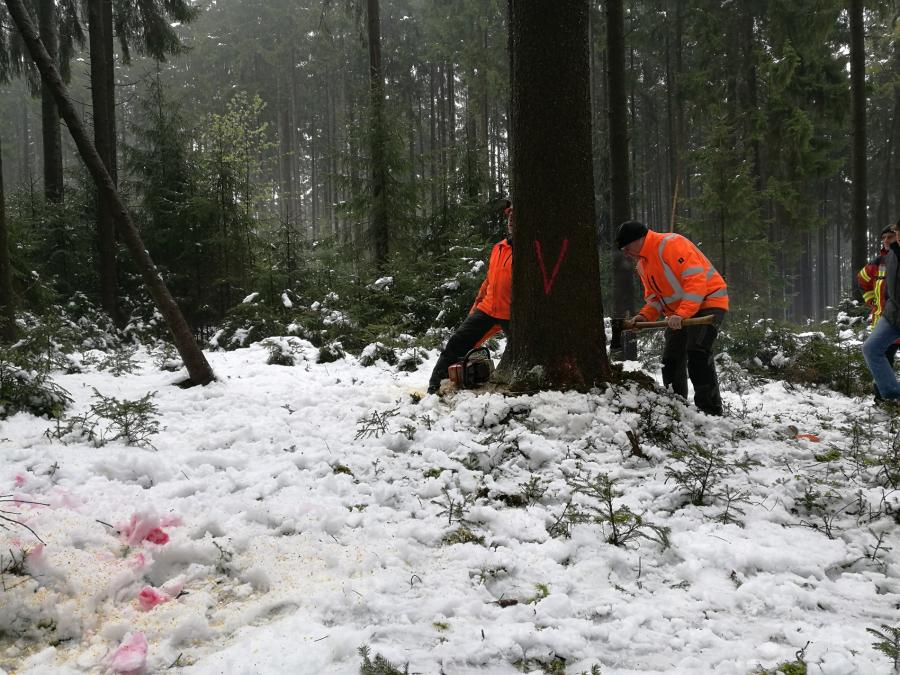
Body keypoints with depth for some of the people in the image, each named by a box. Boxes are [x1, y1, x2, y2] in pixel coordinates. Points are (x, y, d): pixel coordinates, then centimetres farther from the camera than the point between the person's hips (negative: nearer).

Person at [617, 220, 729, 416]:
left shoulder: (671, 244, -19)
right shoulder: (642, 265, 11)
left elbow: (696, 280, -27)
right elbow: (654, 298, 16)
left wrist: (681, 314, -35)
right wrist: (644, 316, -5)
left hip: (708, 302, -10)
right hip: (678, 313, 10)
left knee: (697, 353, -23)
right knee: (671, 359, 9)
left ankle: (710, 410, -18)